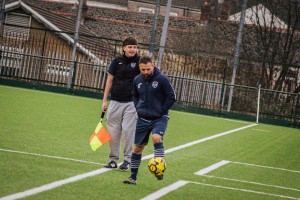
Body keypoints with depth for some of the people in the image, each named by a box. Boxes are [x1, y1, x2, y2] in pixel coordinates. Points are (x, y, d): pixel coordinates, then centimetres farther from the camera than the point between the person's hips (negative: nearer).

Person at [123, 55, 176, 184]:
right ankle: (133, 177, 19)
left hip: (159, 118, -5)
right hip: (143, 119, 5)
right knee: (137, 148, 8)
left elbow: (172, 97, -8)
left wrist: (161, 110, -11)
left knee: (157, 138, -31)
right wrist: (138, 109, 6)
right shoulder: (137, 80, 2)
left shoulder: (162, 79, -12)